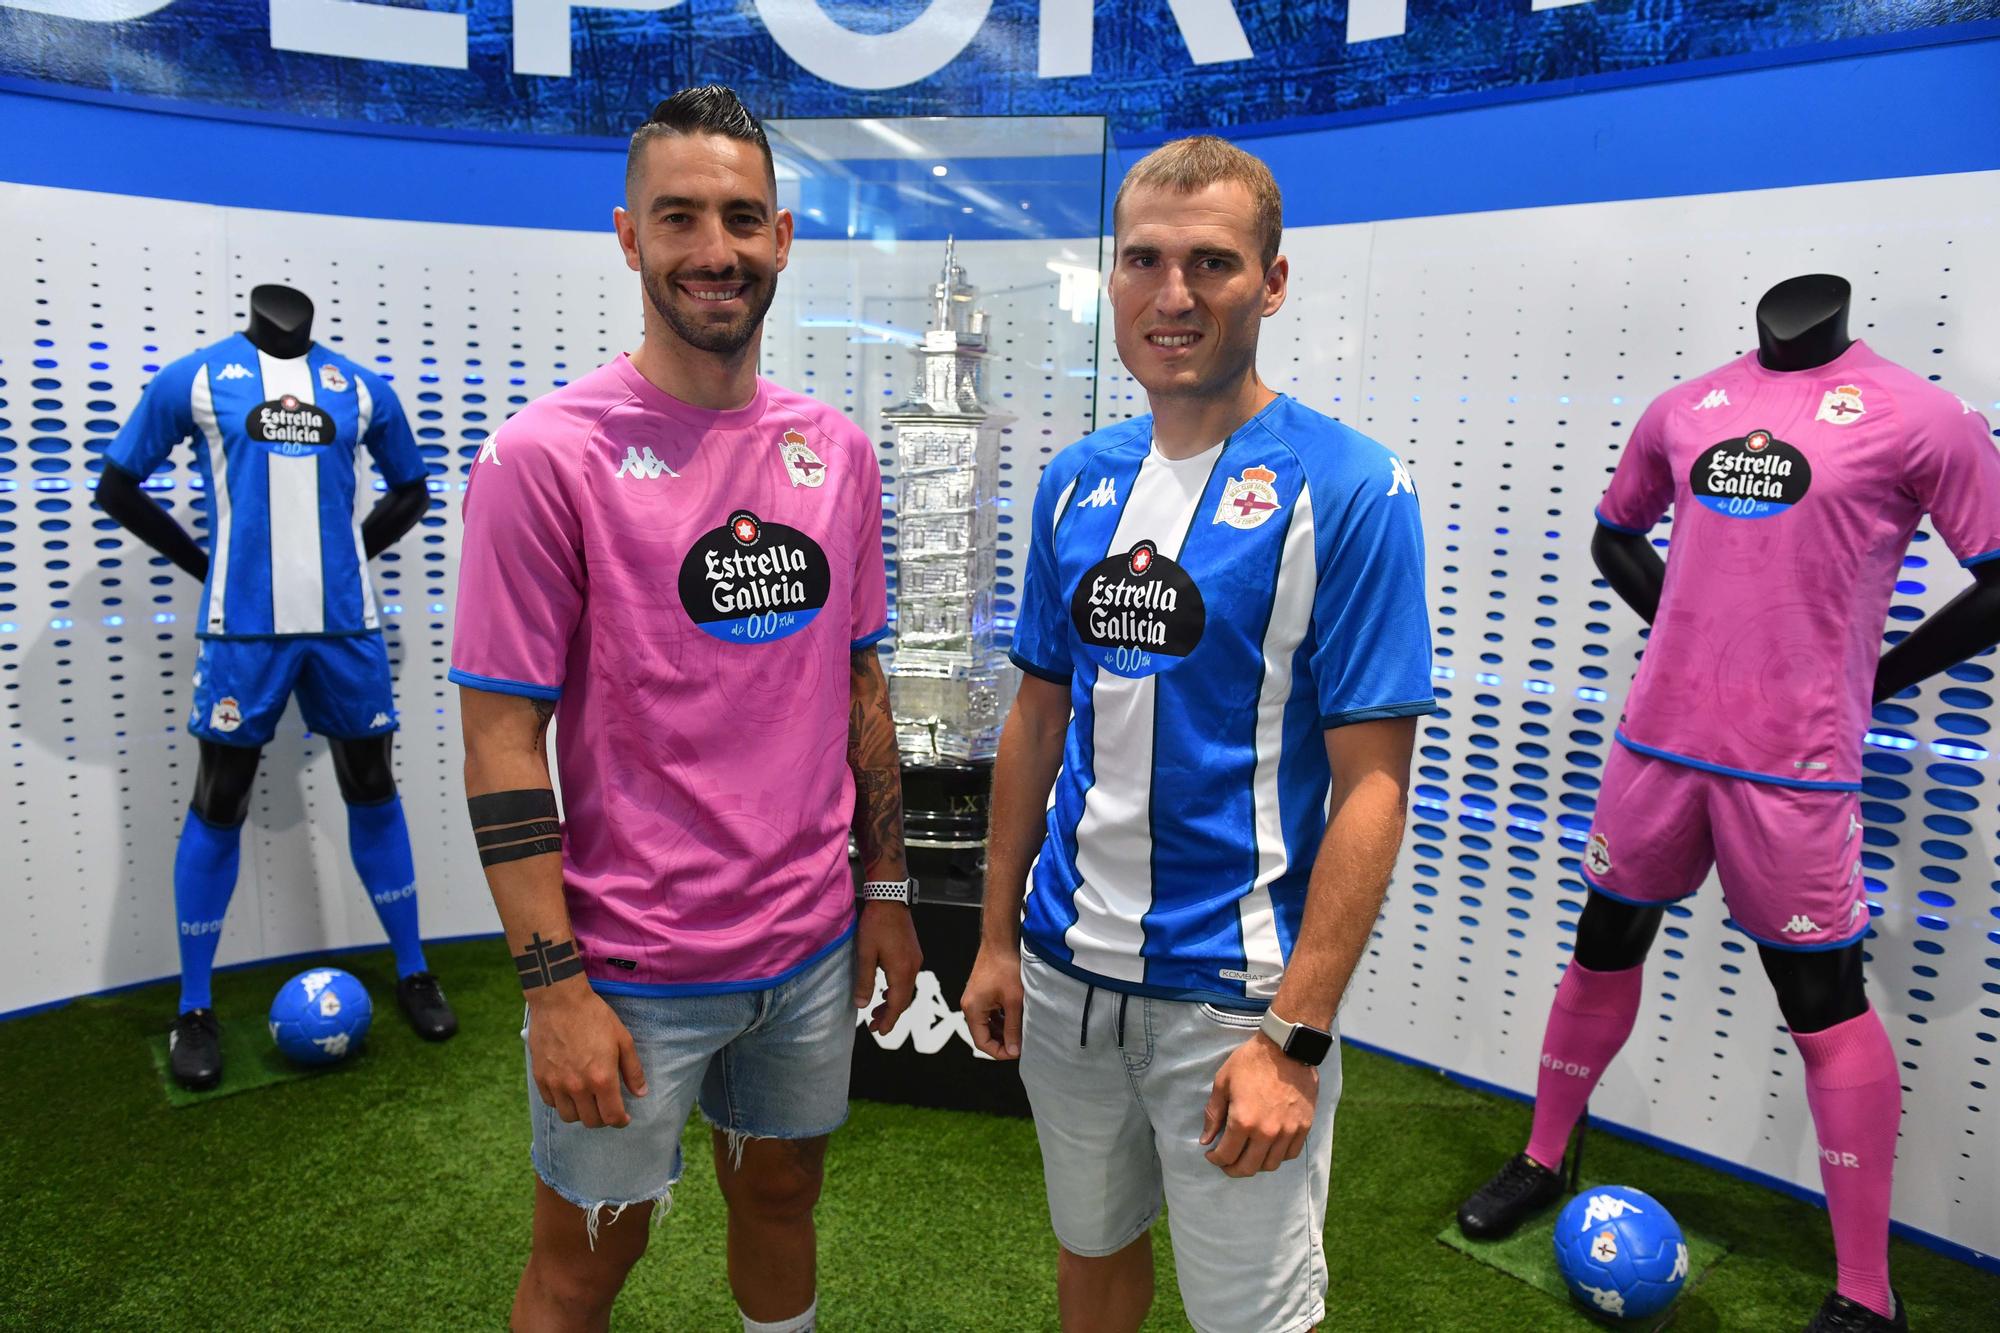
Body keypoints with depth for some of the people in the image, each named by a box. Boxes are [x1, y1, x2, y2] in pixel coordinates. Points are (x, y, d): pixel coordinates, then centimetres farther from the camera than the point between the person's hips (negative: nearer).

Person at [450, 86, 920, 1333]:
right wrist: (555, 986, -15)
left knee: (781, 1195, 23)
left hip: (812, 947, 5)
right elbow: (503, 736, -13)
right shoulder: (546, 455, -13)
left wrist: (886, 889, 9)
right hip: (631, 970, -4)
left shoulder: (836, 447, 3)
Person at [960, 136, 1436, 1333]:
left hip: (1230, 990, -5)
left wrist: (1295, 1039, -18)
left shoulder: (1347, 489, -13)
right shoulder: (1077, 482, 3)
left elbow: (1371, 784, -15)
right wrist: (998, 937, 8)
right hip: (1064, 968, 5)